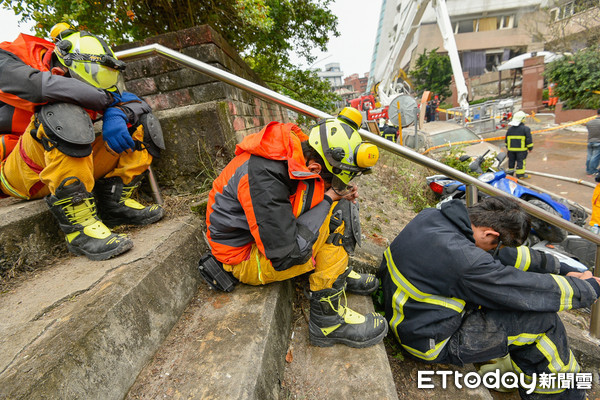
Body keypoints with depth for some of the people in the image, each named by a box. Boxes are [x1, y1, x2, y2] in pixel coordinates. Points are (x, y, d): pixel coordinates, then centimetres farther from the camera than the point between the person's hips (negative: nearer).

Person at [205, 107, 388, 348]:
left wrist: (338, 194, -11)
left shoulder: (300, 147, -10)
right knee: (334, 220, -24)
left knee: (339, 203, 3)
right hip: (244, 256, -8)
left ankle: (339, 274, 13)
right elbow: (287, 256, -32)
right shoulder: (263, 178, -35)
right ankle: (328, 321, -11)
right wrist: (327, 199, -24)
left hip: (276, 229, 8)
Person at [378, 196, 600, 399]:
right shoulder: (463, 259, -33)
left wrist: (558, 266, 12)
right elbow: (537, 291, -18)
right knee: (543, 319, -8)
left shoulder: (430, 215, -7)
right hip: (431, 343, -8)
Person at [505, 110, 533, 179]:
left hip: (511, 148, 4)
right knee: (521, 161, 1)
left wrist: (507, 146, 24)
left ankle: (510, 171, 21)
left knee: (511, 160, 13)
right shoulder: (526, 129, -8)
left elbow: (506, 139, 12)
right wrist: (530, 148, 2)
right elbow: (529, 139, -8)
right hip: (521, 149, -4)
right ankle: (520, 174, 3)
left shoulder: (510, 129, 5)